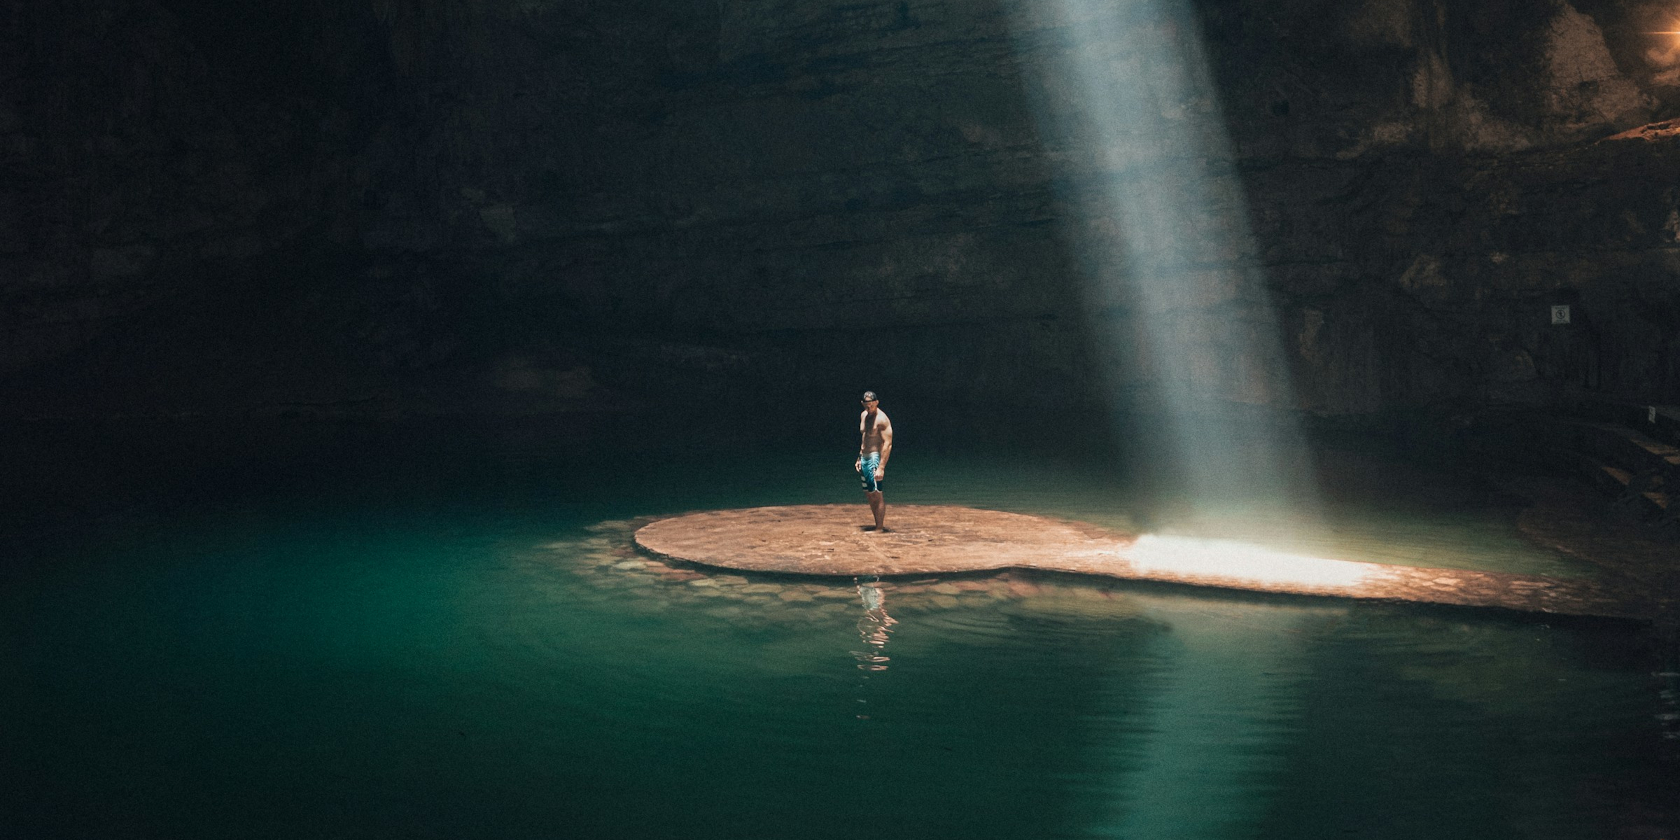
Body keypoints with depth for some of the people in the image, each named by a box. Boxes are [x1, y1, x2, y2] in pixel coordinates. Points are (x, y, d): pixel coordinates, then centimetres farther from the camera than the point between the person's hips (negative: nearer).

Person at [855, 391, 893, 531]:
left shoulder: (881, 419, -15)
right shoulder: (864, 415, 12)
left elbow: (888, 444, -21)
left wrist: (881, 467, -26)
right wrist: (859, 458, 21)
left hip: (875, 458, -9)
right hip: (865, 457, 9)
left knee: (876, 493, -9)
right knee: (869, 493, 10)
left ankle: (880, 527, -5)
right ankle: (879, 524, 17)